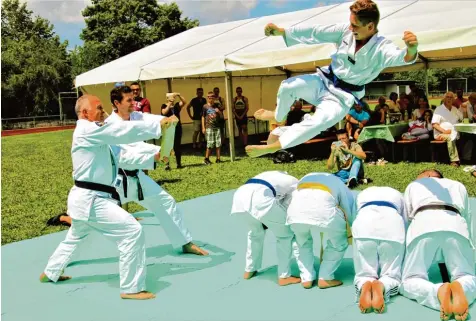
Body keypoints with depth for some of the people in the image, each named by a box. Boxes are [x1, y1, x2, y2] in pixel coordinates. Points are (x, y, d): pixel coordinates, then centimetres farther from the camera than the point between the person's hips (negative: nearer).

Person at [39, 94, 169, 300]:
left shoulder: (96, 137, 16)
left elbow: (122, 156, 16)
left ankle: (50, 273, 53)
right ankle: (131, 288, -6)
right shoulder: (87, 130, -16)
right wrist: (158, 125, -20)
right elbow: (122, 131, -23)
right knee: (132, 231, -15)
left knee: (75, 237, 32)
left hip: (85, 198, 11)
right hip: (91, 200, -11)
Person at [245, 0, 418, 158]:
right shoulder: (346, 31, -8)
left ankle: (273, 147, -21)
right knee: (288, 86, -10)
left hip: (343, 97, -5)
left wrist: (411, 50, -69)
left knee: (319, 122, -28)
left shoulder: (382, 48, -21)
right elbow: (315, 33, -6)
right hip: (325, 81, 5)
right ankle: (278, 116, 25)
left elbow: (400, 57, -42)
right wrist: (281, 31, -10)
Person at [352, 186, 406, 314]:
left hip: (364, 224, 0)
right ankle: (381, 286, -24)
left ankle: (364, 287, -25)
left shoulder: (362, 194, 40)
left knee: (365, 274, 11)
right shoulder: (397, 195, 40)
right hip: (392, 224, 0)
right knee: (391, 275, 11)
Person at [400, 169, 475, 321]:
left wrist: (404, 253, 43)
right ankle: (460, 288, -25)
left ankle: (438, 291, -29)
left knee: (409, 282, 5)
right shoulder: (459, 185, 40)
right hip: (456, 224, 1)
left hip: (423, 223, -1)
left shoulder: (412, 185, 37)